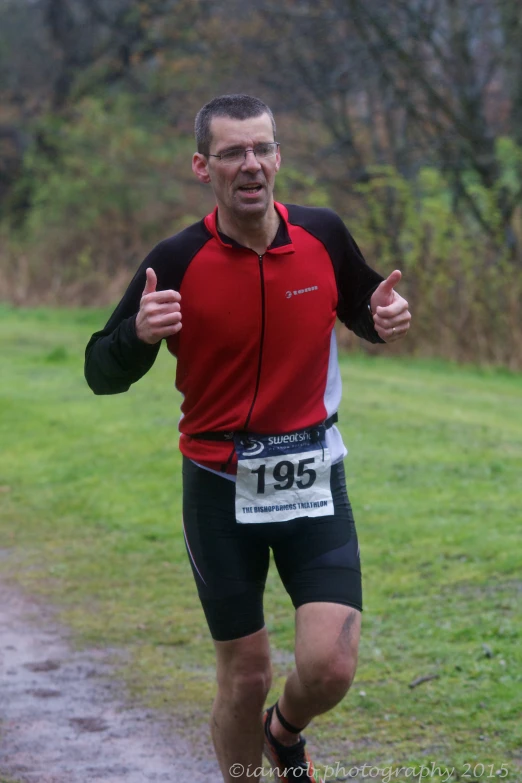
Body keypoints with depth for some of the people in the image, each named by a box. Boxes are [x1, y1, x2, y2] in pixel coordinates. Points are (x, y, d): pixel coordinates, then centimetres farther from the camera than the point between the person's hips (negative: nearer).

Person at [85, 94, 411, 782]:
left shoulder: (324, 236, -3)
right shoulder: (176, 263, -10)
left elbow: (363, 313, 15)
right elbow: (102, 374, -6)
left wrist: (387, 319, -10)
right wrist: (140, 334, -28)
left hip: (313, 479, 2)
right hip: (220, 488, -1)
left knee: (330, 666, -9)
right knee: (246, 676, 4)